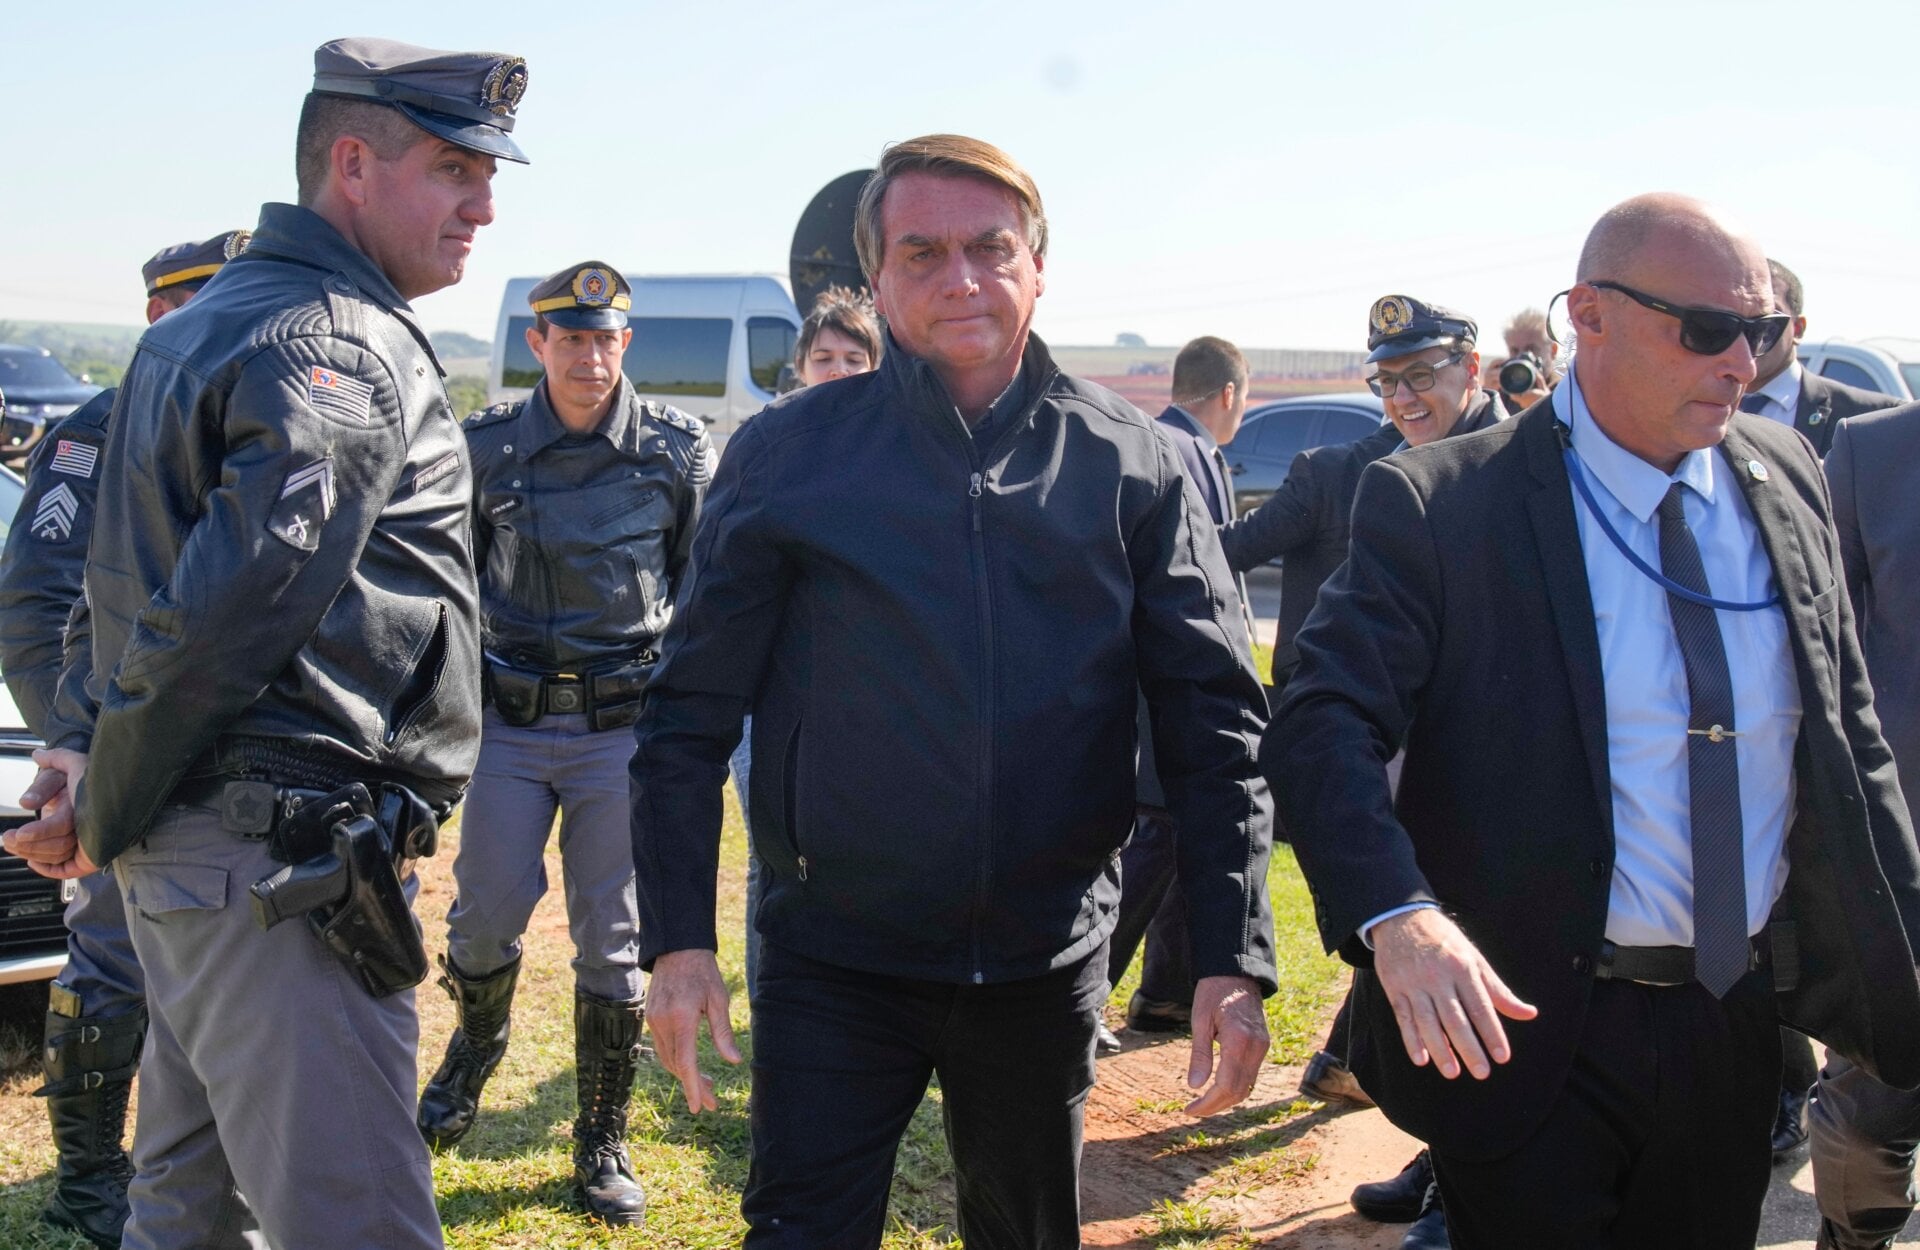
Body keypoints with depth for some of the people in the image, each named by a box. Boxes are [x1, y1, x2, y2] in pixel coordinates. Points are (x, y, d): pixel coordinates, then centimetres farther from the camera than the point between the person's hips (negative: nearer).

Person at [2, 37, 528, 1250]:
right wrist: (104, 816, -10)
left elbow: (132, 575, 19)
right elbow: (223, 616, -21)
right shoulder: (350, 355, -15)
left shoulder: (194, 329, 18)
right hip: (283, 872, -10)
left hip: (191, 854, 10)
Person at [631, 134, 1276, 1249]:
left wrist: (1234, 960, -8)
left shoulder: (1133, 464, -1)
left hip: (1049, 967, 2)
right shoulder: (787, 455, -3)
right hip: (836, 965, -1)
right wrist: (678, 939, -8)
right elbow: (690, 715, -1)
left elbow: (1215, 724, -2)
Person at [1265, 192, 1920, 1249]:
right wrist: (1393, 913, -36)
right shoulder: (1440, 507, -13)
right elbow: (1322, 726, -20)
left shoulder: (1785, 479, 4)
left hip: (1736, 1030, 5)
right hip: (1526, 1031, -5)